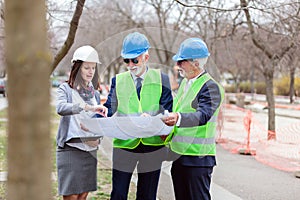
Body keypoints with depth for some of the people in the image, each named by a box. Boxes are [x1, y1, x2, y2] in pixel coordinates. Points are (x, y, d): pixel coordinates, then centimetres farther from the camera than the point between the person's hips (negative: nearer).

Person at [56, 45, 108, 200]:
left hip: (90, 149, 5)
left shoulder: (95, 93, 13)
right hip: (70, 148, -5)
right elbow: (61, 108, -23)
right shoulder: (66, 88, -2)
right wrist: (87, 107, -34)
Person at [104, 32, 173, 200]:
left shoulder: (161, 79, 4)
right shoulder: (118, 80, 8)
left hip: (152, 144, 0)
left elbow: (167, 110, -3)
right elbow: (109, 109, 1)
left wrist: (153, 119, -25)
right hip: (124, 144, 1)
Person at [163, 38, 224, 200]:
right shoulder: (185, 83, 14)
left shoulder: (210, 87, -13)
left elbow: (203, 115, -27)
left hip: (198, 158, -8)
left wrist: (179, 118, -43)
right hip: (178, 156, 9)